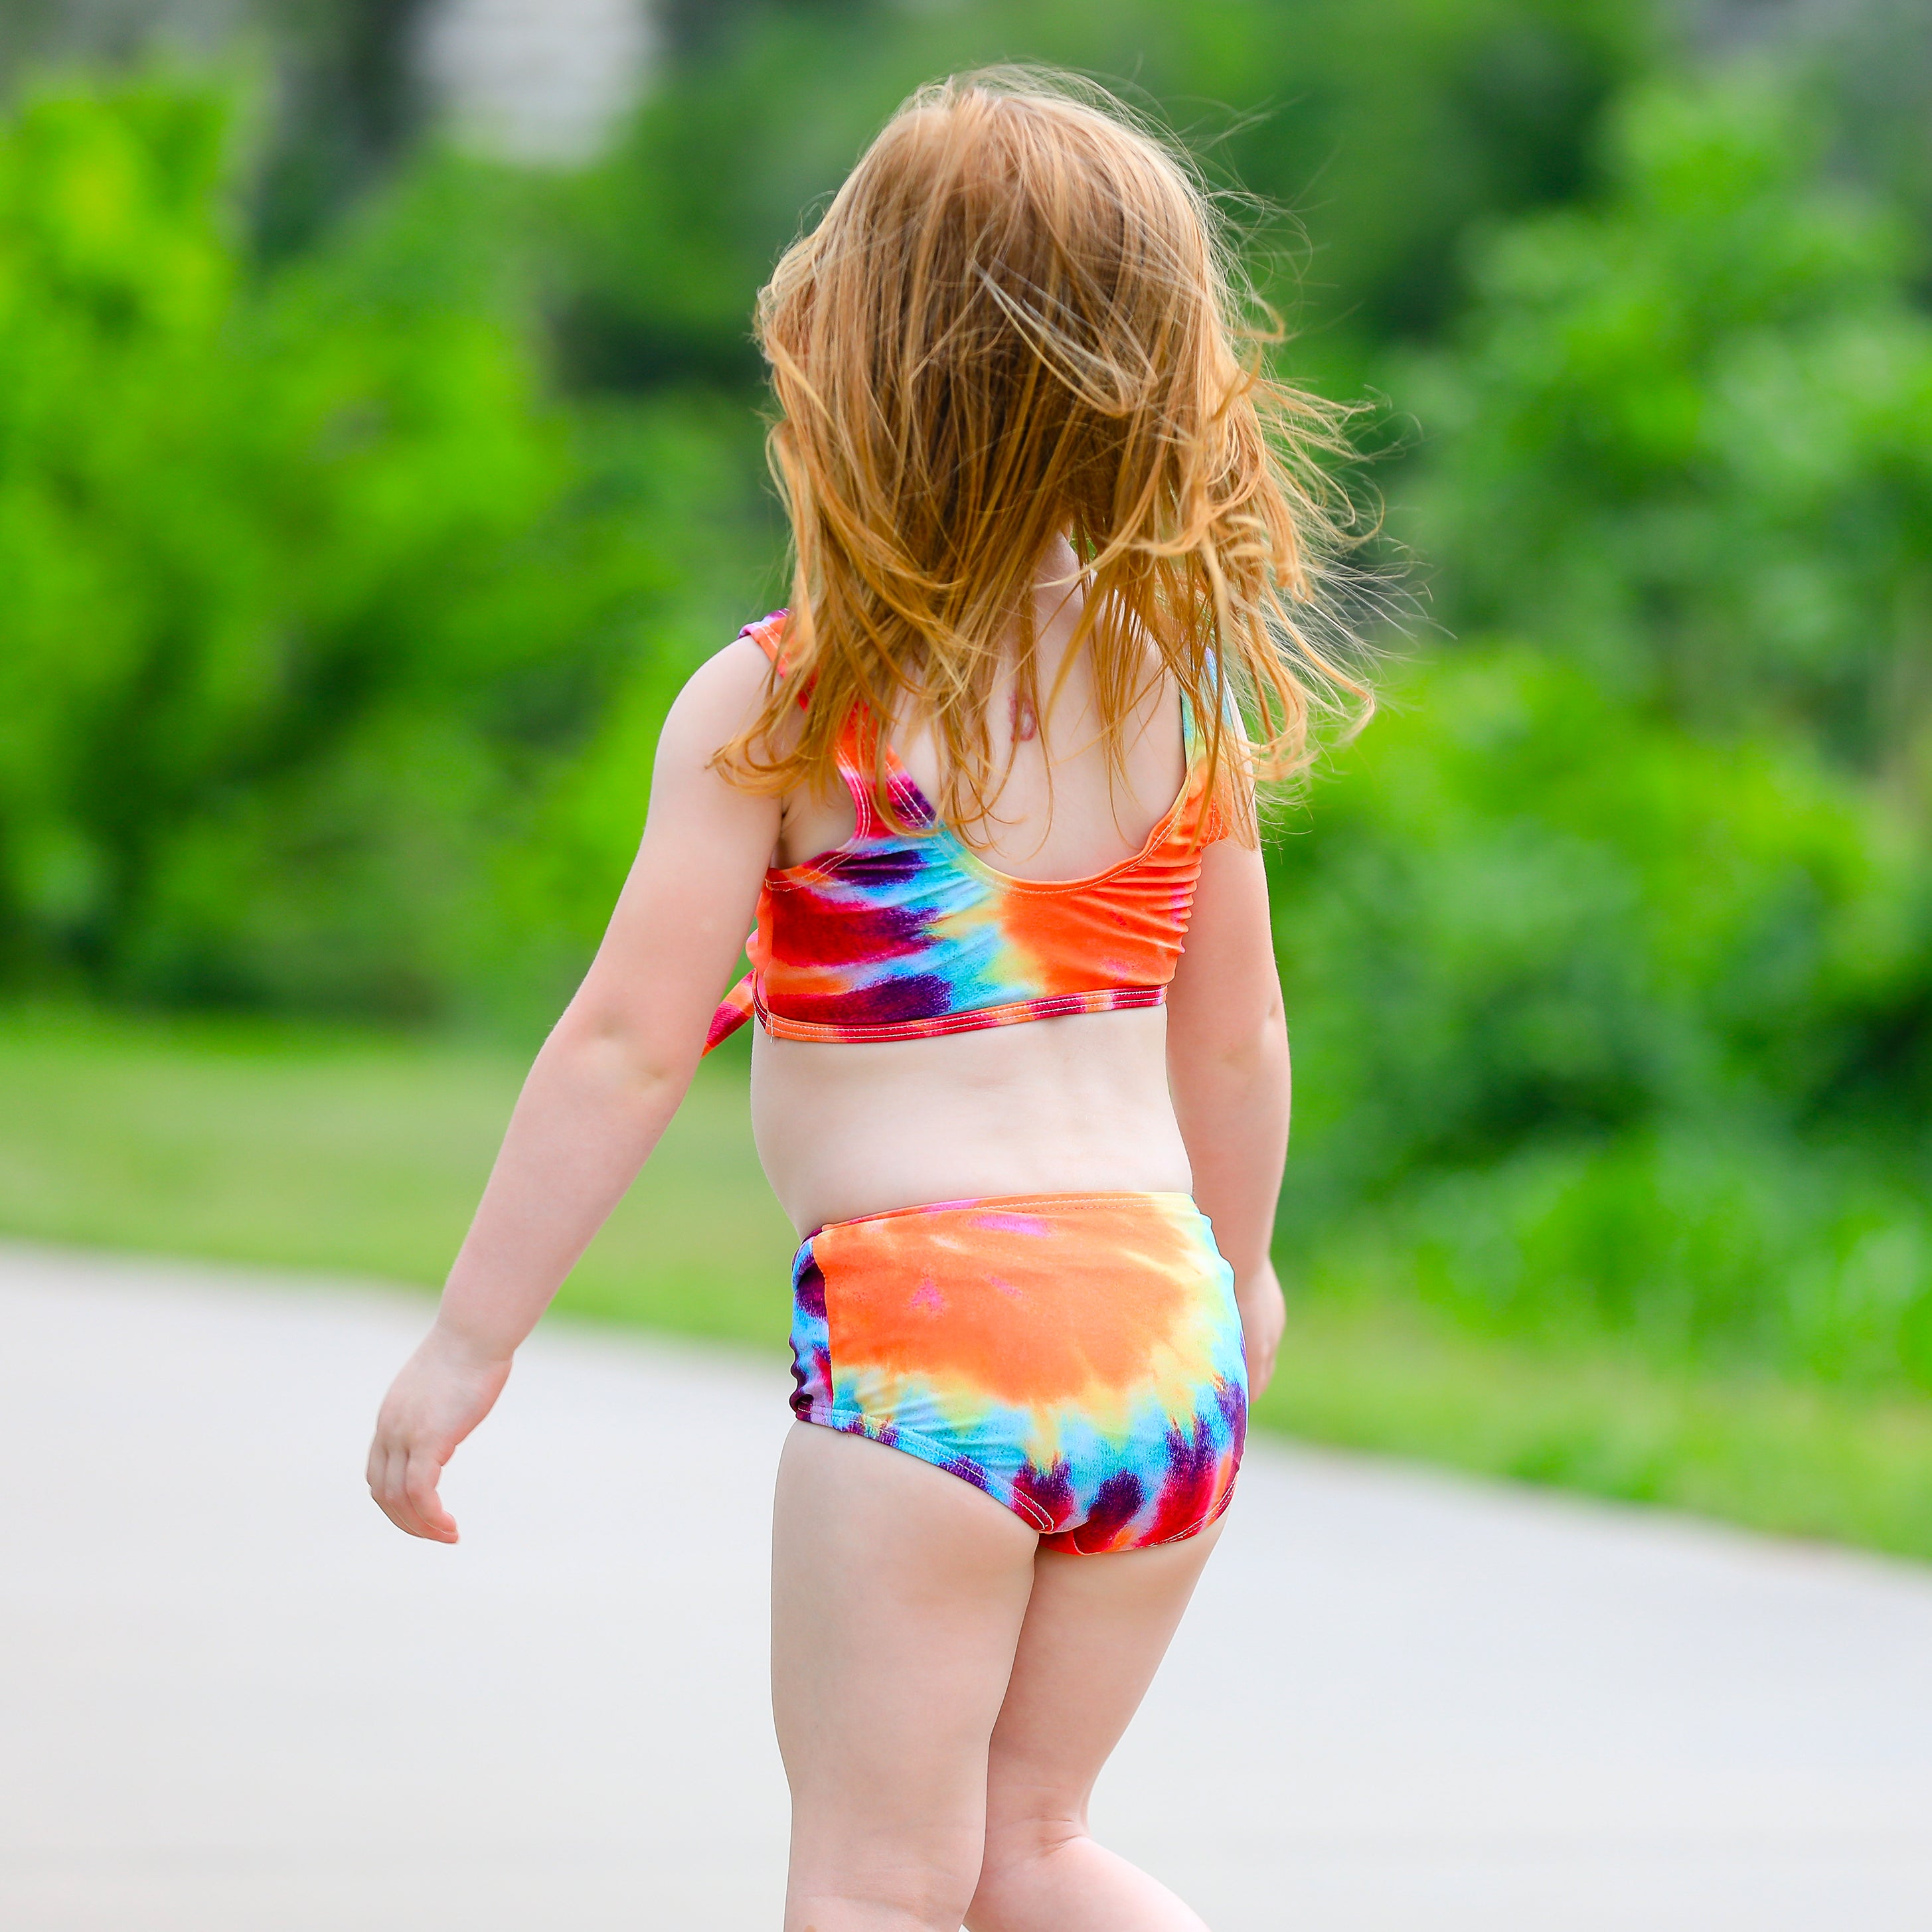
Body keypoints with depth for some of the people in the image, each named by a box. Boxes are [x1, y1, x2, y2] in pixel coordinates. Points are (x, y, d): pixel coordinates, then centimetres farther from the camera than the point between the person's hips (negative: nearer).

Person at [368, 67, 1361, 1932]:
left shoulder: (777, 707, -8)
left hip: (918, 1319, -5)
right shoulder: (1184, 680, 6)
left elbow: (630, 1042, -9)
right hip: (1161, 1318, 5)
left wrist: (468, 1341, -3)